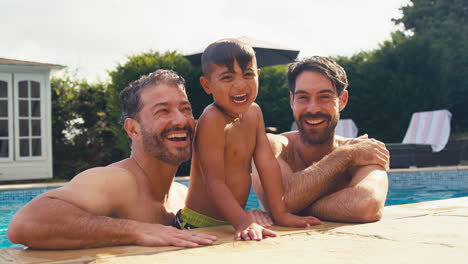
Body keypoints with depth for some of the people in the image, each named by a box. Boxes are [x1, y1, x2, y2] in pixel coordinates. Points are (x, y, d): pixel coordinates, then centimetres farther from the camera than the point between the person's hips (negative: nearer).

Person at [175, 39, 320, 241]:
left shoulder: (253, 113, 5)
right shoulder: (212, 120, -18)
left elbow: (267, 163, 3)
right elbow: (214, 182, -21)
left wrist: (280, 214, -1)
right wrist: (244, 223, -29)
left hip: (231, 221, 6)